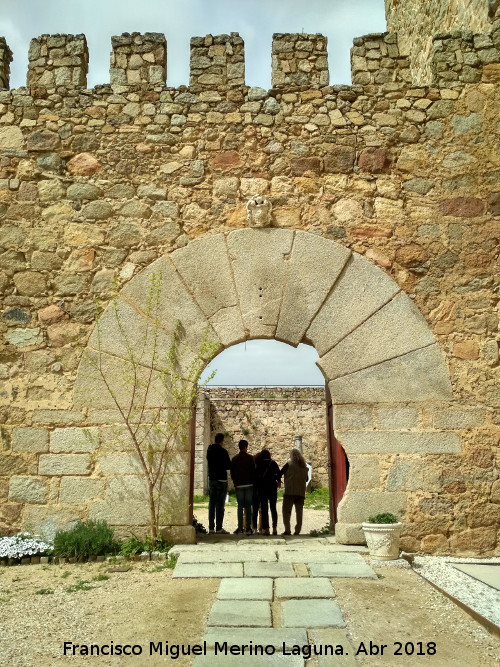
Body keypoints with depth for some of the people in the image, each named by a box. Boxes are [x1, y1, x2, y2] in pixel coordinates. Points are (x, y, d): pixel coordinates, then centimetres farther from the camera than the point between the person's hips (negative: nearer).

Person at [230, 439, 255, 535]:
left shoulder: (234, 459, 4)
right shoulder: (250, 458, -3)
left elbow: (232, 473, 6)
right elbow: (254, 471, -2)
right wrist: (253, 482, 10)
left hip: (238, 485, 2)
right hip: (249, 485, -1)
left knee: (240, 506, 6)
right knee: (248, 507, 2)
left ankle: (240, 528, 4)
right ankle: (248, 528, 1)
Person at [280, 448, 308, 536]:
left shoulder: (289, 465, -5)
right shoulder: (304, 466, 9)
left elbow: (280, 474, -3)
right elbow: (306, 479, 20)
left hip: (290, 491, -4)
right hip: (301, 492, 5)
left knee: (286, 511, -1)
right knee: (299, 511, 10)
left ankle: (287, 530, -10)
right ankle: (297, 530, 7)